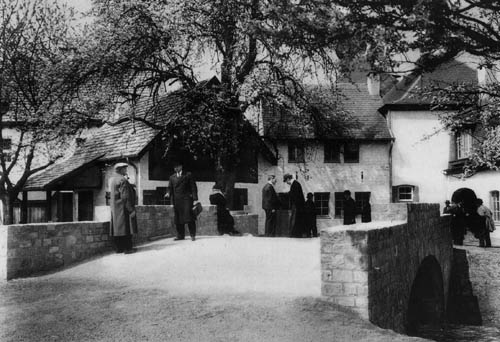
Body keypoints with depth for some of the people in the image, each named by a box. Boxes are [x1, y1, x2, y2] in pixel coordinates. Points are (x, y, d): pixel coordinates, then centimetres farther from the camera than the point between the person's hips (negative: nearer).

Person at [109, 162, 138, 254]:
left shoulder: (111, 179, 10)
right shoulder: (122, 180, -17)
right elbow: (125, 197, -20)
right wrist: (131, 209, -18)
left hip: (114, 208, 9)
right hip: (123, 208, -9)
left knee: (117, 227, 11)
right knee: (126, 227, -4)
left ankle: (119, 248, 15)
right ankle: (128, 248, -2)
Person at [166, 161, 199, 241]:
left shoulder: (188, 175, 9)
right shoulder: (172, 177, 19)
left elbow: (193, 187, 4)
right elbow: (170, 187, 15)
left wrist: (195, 199, -6)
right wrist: (168, 193, -9)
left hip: (186, 199, -3)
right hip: (176, 200, 3)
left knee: (188, 216, -10)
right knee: (178, 219, 2)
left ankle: (193, 235, -5)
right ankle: (180, 235, 9)